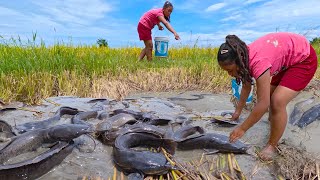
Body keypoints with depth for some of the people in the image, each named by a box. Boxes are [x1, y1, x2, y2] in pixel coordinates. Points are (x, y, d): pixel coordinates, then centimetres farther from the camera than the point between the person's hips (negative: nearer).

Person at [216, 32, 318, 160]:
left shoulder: (258, 62, -39)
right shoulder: (245, 59, -13)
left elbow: (263, 104, -36)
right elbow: (246, 87, 3)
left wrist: (242, 128, -28)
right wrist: (238, 110, 9)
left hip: (304, 59, -9)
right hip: (286, 60, 9)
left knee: (277, 102, -20)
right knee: (269, 94, 18)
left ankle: (272, 145, -1)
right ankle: (274, 121, 46)